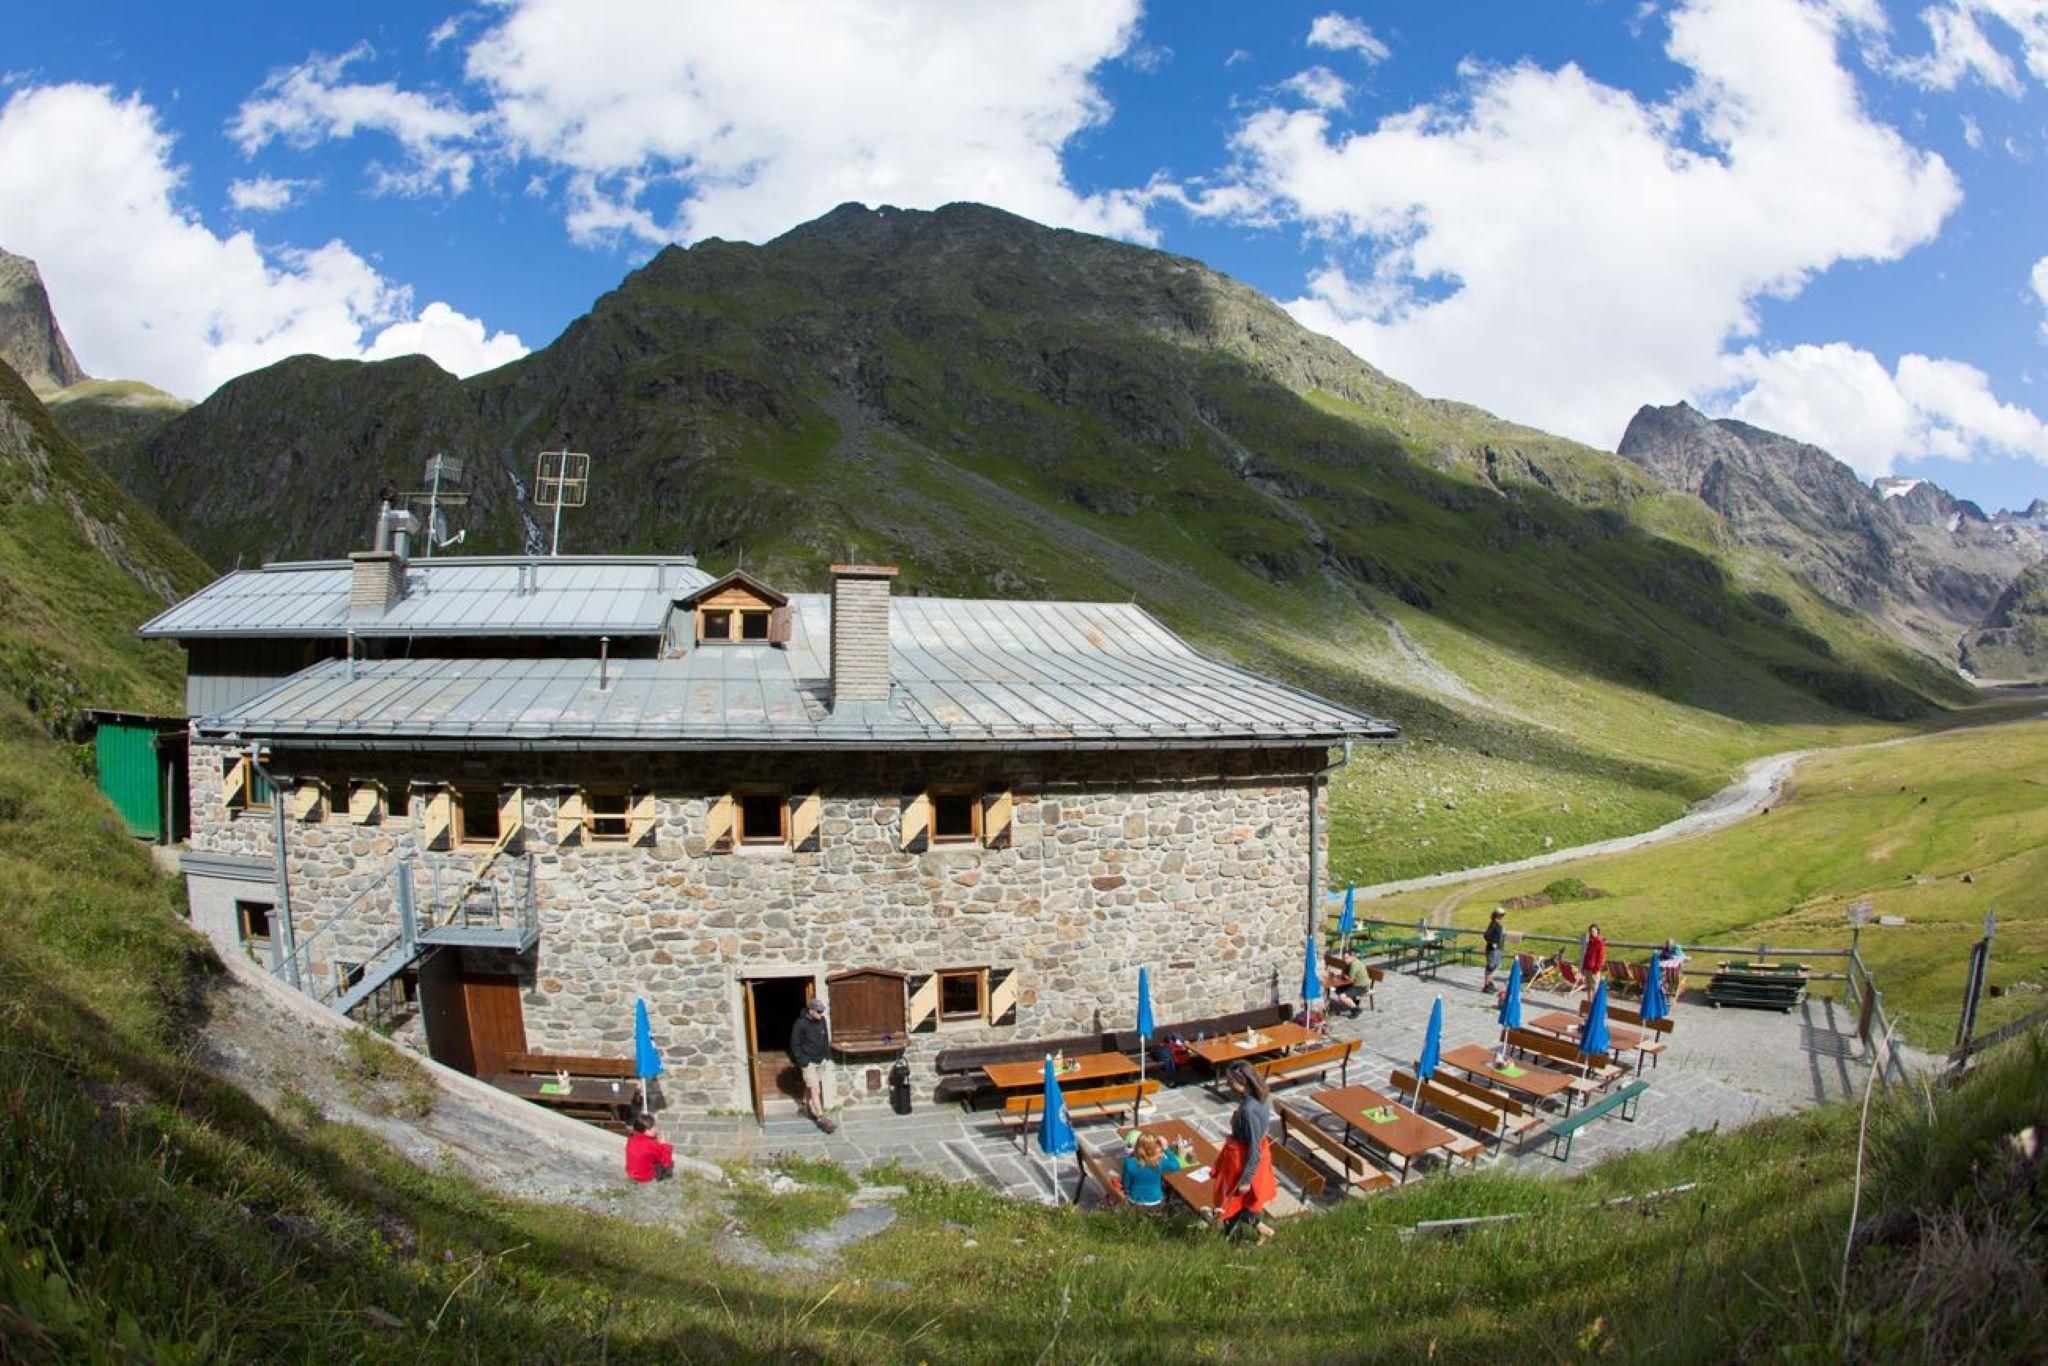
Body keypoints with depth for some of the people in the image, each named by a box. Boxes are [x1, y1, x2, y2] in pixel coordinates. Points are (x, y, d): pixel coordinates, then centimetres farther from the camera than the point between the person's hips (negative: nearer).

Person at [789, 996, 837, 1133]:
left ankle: (808, 1107, 36)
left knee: (810, 1086, 20)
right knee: (815, 1089, -8)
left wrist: (827, 1055, 10)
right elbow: (795, 1045, -13)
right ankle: (821, 1117, -9)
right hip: (809, 1062, -6)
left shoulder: (822, 1020, -1)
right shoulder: (800, 1024, -19)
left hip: (821, 1060, 6)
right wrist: (803, 1061, -16)